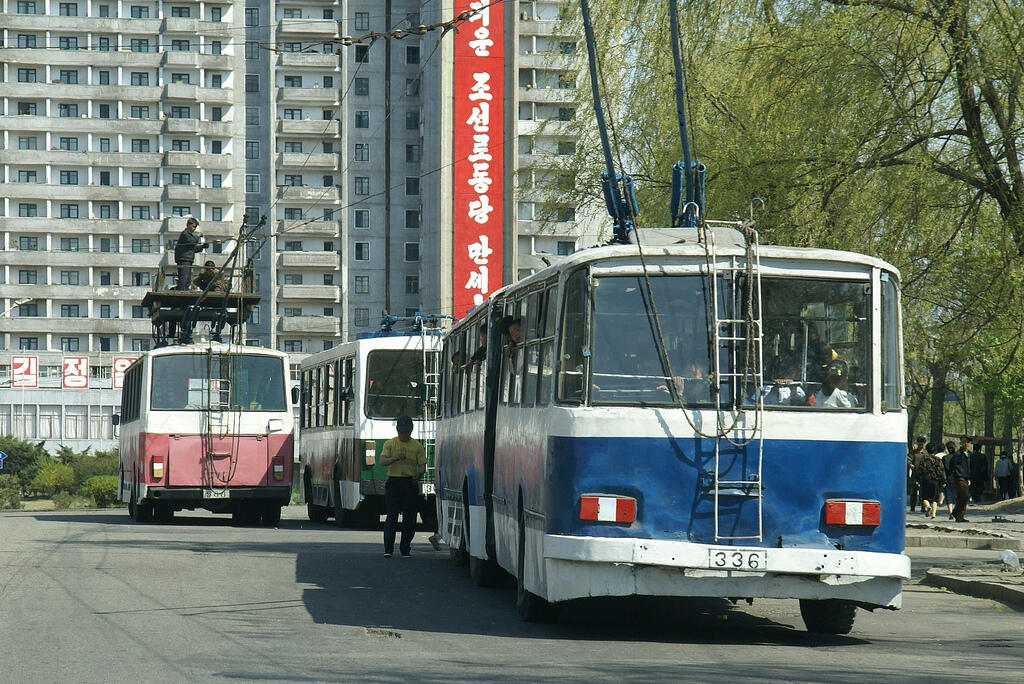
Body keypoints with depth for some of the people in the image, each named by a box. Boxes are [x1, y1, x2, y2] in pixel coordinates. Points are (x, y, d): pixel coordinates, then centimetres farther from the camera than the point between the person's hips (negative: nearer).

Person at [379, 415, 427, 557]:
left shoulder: (417, 446, 7)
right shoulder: (390, 444, 6)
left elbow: (422, 465, 4)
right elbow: (382, 461, -6)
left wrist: (419, 473, -19)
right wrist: (396, 458, -25)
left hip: (410, 483, 1)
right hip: (393, 483, -1)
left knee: (410, 518, 2)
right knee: (392, 516, -7)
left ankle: (405, 549, 11)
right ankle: (388, 549, -7)